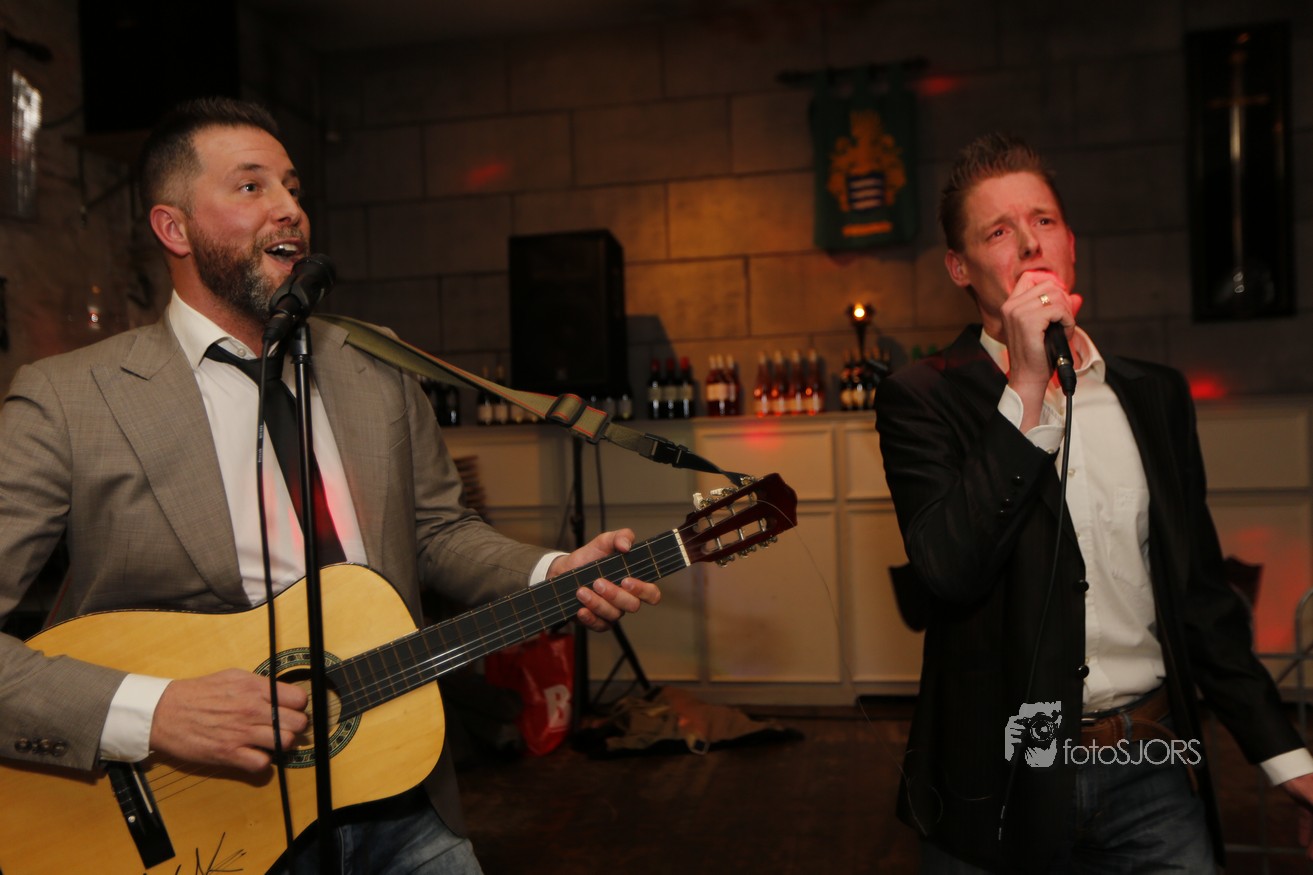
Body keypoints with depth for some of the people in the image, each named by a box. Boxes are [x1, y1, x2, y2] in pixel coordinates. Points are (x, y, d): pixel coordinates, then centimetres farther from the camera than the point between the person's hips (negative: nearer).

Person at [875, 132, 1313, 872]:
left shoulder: (1155, 396, 6)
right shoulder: (923, 400, -8)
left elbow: (1199, 589, 12)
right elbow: (948, 573, -23)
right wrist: (1025, 388, -22)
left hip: (1153, 764, 4)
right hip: (1002, 775, -3)